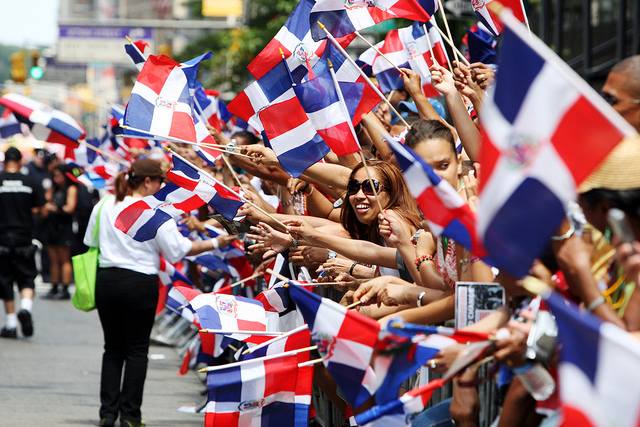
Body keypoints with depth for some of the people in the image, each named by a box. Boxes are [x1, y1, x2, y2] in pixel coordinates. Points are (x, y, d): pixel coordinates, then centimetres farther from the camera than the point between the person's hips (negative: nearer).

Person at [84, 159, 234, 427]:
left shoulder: (104, 206, 4)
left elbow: (90, 243, 13)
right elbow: (179, 249, -10)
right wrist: (215, 243, -3)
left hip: (107, 280, 4)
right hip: (140, 282, -4)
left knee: (113, 348, 14)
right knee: (137, 350, 6)